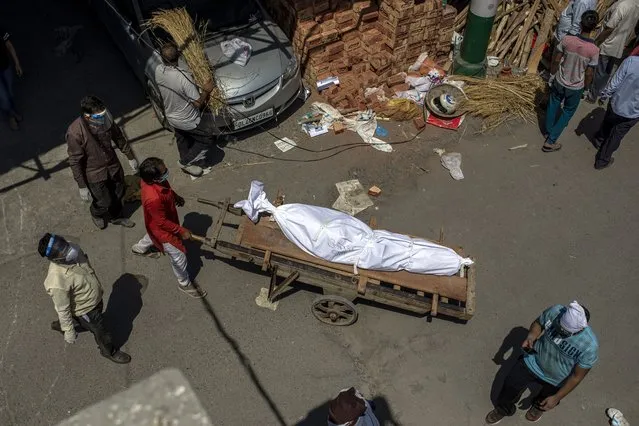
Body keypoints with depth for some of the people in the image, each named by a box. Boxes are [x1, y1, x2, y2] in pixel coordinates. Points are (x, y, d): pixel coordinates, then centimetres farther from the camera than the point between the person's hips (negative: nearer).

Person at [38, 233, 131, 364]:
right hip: (86, 309, -7)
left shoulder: (71, 249, -23)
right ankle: (109, 351, 48)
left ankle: (59, 324, 64)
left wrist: (98, 288, 16)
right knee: (102, 331, 17)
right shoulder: (57, 282, -42)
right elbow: (63, 309, -27)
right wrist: (69, 331, -13)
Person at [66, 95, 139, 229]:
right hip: (94, 174, -5)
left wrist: (131, 157, 11)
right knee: (105, 202, 14)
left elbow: (119, 138, 1)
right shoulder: (75, 133, -33)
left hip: (113, 166, 5)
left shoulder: (105, 120, -18)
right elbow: (75, 162, -23)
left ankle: (116, 217, 54)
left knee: (118, 194, 23)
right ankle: (96, 214, 52)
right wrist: (82, 186, -17)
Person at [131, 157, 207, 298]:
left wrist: (176, 196, 12)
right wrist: (182, 231, -20)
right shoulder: (153, 199, -47)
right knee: (179, 256, 10)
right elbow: (162, 222, -31)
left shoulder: (149, 179, -23)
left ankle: (140, 248, 72)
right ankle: (184, 283, 35)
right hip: (162, 228, -8)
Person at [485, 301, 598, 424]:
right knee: (510, 385, 14)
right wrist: (531, 335, -28)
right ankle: (504, 409, 48)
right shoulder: (554, 312, -31)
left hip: (555, 380, -1)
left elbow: (577, 376, -22)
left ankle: (539, 406, 67)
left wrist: (557, 398, -16)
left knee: (544, 403, 28)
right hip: (533, 361, 2)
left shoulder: (590, 346, -37)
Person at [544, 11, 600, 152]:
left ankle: (548, 131, 48)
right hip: (576, 87, -2)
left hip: (559, 82, 2)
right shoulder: (594, 50, -24)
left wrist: (553, 74, 11)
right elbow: (589, 74, -14)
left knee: (553, 105, 27)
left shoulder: (567, 40, -21)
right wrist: (585, 87, 5)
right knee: (568, 111, 20)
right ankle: (550, 141, 20)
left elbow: (556, 60, -9)